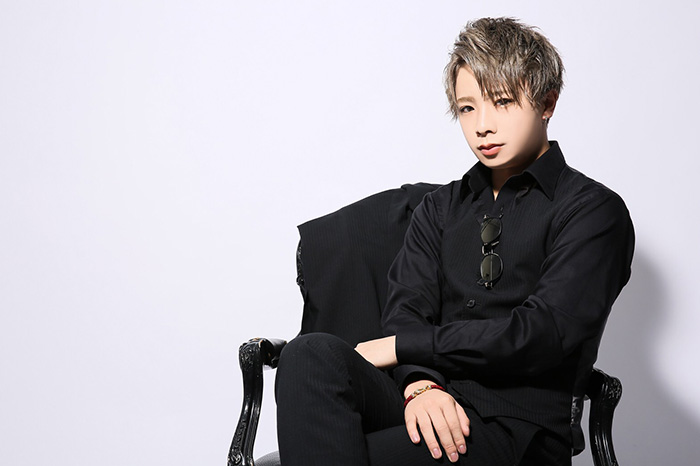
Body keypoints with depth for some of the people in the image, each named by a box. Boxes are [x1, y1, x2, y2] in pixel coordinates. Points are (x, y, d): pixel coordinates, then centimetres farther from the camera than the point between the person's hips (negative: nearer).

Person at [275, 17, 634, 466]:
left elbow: (544, 332, -10)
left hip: (516, 425, -5)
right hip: (431, 400, 6)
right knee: (312, 355, -28)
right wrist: (420, 382, -17)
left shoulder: (594, 211, 4)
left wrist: (400, 345, -7)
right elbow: (407, 308, 7)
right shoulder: (440, 208, 21)